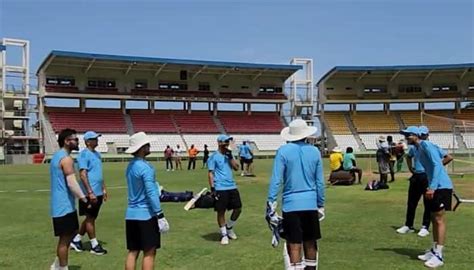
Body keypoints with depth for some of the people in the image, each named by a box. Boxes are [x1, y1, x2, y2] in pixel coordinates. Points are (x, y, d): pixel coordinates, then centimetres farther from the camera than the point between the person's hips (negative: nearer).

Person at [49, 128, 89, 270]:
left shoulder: (57, 156, 14)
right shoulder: (66, 159, -17)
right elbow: (71, 183, -25)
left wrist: (81, 197, 23)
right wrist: (84, 199, -19)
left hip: (61, 204, 10)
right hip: (64, 205, -10)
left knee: (72, 232, 19)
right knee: (65, 238, -1)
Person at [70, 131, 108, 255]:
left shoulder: (97, 154, 15)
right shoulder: (84, 154, -12)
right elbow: (83, 175, -18)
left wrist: (104, 189, 20)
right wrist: (90, 193, -22)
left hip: (98, 193, 9)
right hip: (90, 193, -9)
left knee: (91, 218, 15)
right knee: (90, 218, 2)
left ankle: (76, 240, 28)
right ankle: (94, 245, 11)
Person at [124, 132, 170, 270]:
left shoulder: (130, 166, 9)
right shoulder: (145, 167, -16)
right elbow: (151, 194, -18)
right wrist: (160, 215, -14)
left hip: (131, 214, 8)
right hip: (146, 214, -8)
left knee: (133, 252, 11)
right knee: (149, 253, 0)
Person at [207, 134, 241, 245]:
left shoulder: (229, 154, 14)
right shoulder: (214, 157, -5)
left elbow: (236, 167, 4)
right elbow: (210, 173, -8)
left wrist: (230, 157, -7)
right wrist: (212, 188, -15)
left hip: (232, 187, 6)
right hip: (220, 188, -6)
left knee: (238, 208, 7)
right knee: (221, 211, 1)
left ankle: (229, 228, 28)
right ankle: (224, 234, 15)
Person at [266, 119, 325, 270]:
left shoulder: (283, 151, -6)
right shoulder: (315, 151, 3)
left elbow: (276, 180, -11)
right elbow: (320, 182, 7)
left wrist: (271, 205, -6)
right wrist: (320, 205, 16)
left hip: (291, 204, -3)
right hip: (311, 204, 3)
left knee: (294, 245, -1)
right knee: (310, 243, 16)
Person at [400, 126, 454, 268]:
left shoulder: (426, 145, -13)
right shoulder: (419, 148, 15)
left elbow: (437, 165, -21)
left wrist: (432, 187, -25)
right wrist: (430, 187, 18)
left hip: (441, 186, -10)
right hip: (434, 187, 10)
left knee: (439, 220, -8)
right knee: (434, 219, 14)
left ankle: (439, 256, -4)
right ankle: (434, 251, 23)